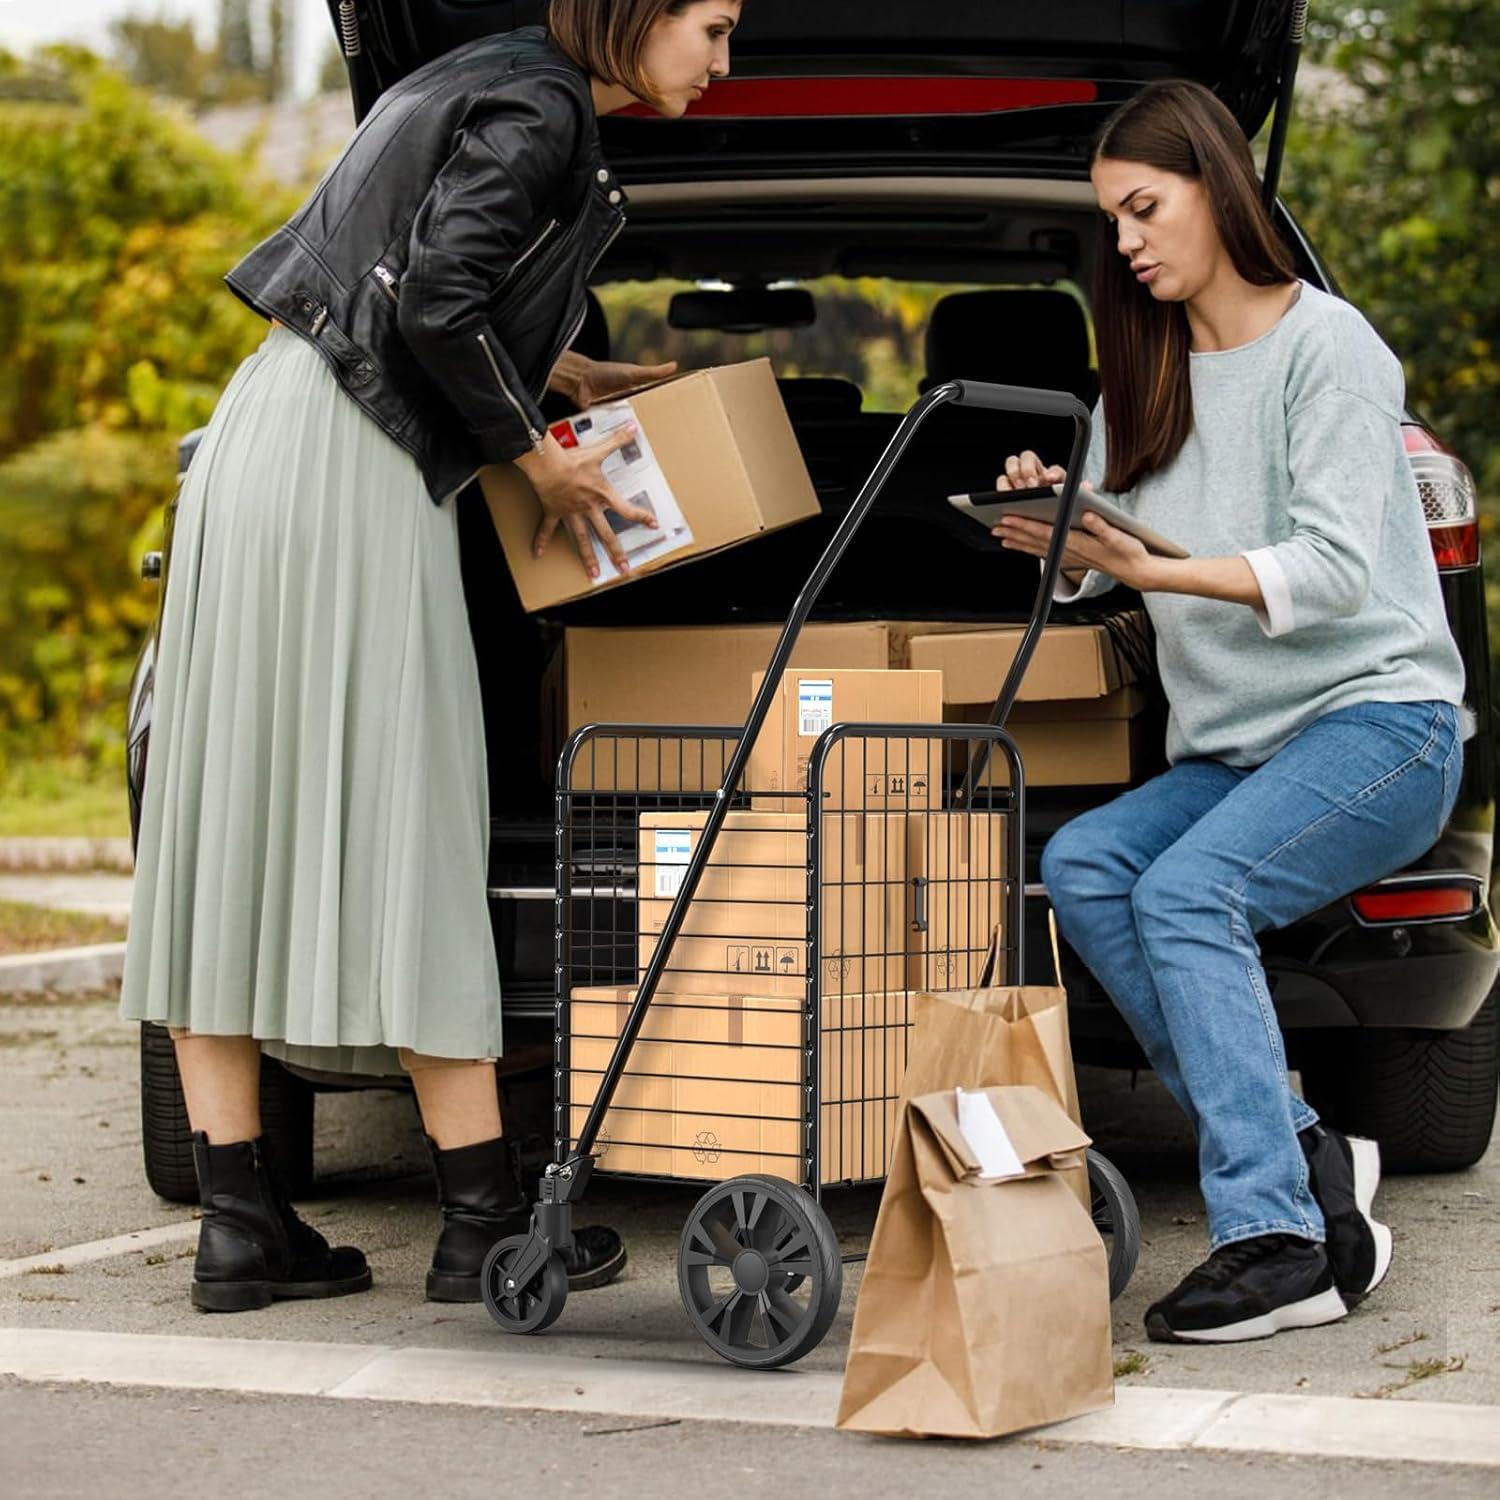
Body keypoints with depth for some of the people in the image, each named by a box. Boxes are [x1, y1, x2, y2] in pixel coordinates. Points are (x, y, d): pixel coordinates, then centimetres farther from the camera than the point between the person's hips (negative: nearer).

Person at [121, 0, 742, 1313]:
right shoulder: (538, 109, -9)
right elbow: (436, 303, -18)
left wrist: (557, 372, 31)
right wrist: (535, 455, -6)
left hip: (264, 441, 10)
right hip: (348, 469, -10)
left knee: (233, 830, 4)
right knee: (404, 838, -5)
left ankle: (240, 1226, 7)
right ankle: (485, 1224, 1)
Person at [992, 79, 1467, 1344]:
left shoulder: (1324, 342, -6)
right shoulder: (1148, 368, 16)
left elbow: (1336, 567, -16)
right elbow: (1102, 563, 11)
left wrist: (1156, 567, -28)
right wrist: (1060, 535, -12)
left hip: (1379, 719, -7)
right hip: (1234, 745, 7)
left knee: (1187, 889, -29)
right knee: (1080, 865, -20)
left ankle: (1277, 1237, -30)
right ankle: (1300, 1156, -20)